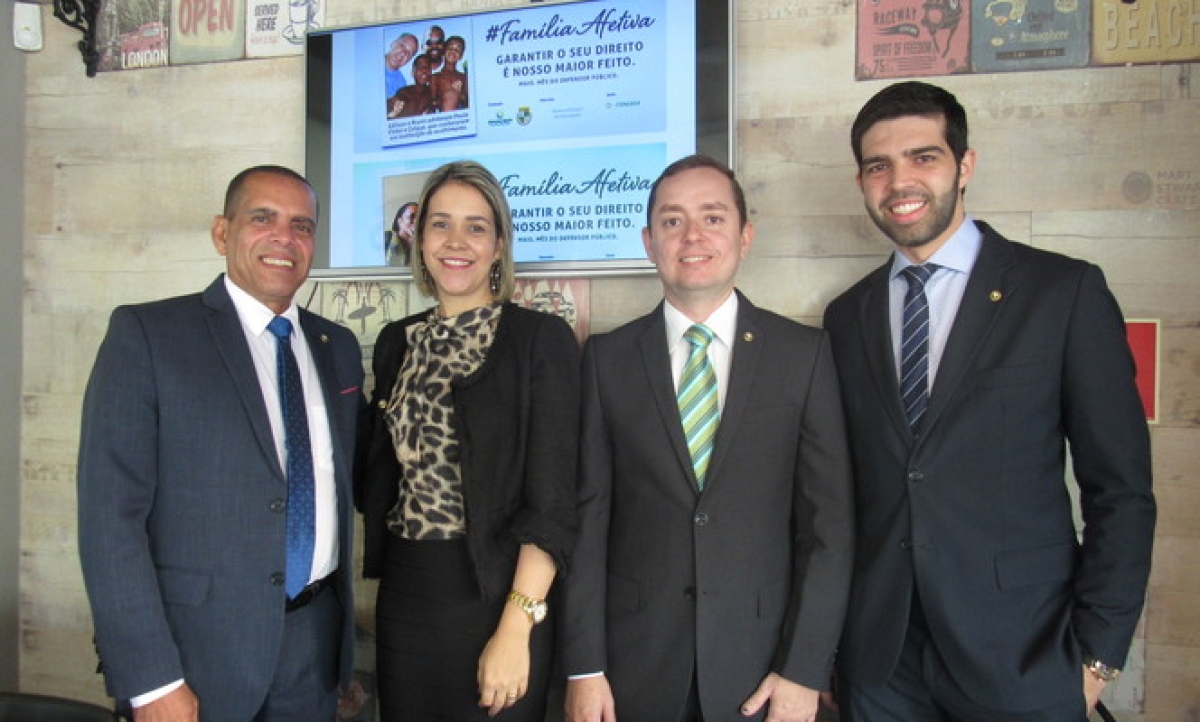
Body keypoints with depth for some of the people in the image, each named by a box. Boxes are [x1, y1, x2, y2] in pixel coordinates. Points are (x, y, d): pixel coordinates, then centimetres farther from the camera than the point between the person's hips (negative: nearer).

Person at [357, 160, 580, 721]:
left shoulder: (542, 338, -8)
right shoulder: (397, 343, 7)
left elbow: (552, 500, -13)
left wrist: (514, 629, -19)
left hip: (497, 597, -4)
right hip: (403, 597, 5)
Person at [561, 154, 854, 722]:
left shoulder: (804, 352, -2)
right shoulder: (607, 357, 0)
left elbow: (827, 521, -3)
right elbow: (589, 515, -2)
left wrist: (804, 671, -7)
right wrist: (584, 669, -4)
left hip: (759, 665, 0)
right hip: (635, 663, 1)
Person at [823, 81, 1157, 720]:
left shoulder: (1065, 292, -5)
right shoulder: (847, 316, 5)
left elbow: (1121, 488, -5)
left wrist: (1096, 653, -7)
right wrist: (828, 642, 4)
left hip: (1022, 656, -2)